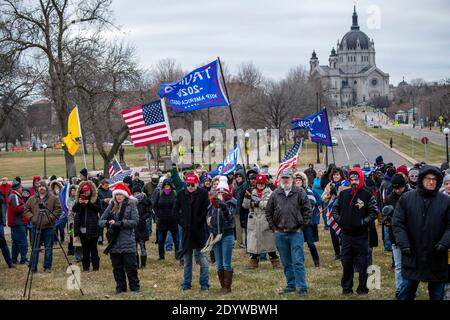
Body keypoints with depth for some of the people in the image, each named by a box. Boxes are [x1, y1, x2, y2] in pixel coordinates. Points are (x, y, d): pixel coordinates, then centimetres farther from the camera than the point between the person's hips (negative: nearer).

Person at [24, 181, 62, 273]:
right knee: (35, 248, 4)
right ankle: (33, 268, 9)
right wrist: (31, 217, -3)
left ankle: (47, 267, 10)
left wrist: (51, 217, -11)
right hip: (36, 227, 2)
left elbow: (58, 210, -2)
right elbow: (26, 210, 12)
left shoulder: (53, 198, 1)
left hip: (49, 227, -2)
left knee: (48, 248, 3)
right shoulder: (32, 199, 9)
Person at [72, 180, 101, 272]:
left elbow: (99, 208, -9)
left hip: (92, 227, -3)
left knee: (93, 247, 0)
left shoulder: (95, 199, 3)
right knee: (85, 248, 6)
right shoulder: (79, 199, 11)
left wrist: (89, 203, -17)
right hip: (82, 227, 3)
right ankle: (85, 266, 8)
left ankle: (95, 266, 3)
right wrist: (79, 203, -15)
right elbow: (74, 209, 3)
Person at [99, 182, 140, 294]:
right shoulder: (111, 207, 10)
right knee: (117, 267, 8)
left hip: (128, 242, -4)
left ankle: (135, 287, 8)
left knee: (131, 266, -2)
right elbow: (100, 221, 8)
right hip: (114, 242, 4)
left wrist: (121, 223, -17)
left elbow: (135, 221, -9)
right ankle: (120, 287, 17)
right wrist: (108, 222, -14)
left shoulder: (131, 206, 0)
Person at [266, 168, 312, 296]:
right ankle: (291, 285, 20)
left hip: (296, 233, -3)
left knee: (298, 262, -5)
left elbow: (308, 211, -1)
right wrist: (273, 227, 7)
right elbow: (268, 212, 13)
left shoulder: (300, 193, -3)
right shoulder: (275, 194, 5)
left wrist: (302, 227, -4)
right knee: (286, 263, 11)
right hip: (280, 234, 3)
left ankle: (302, 287, -1)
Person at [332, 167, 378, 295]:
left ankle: (362, 287, 10)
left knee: (362, 263, 2)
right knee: (346, 262, 8)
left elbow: (374, 212, -4)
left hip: (361, 235, -4)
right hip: (346, 234, 4)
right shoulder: (343, 194, 6)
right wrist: (338, 219, 2)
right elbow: (335, 208, 17)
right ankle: (346, 287, 17)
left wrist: (364, 222, -13)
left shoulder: (367, 195, -6)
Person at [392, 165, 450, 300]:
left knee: (437, 294, 11)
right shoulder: (406, 198, 0)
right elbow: (397, 223, -1)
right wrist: (403, 244, -12)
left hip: (436, 258, 0)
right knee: (405, 294, 9)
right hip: (412, 257, 0)